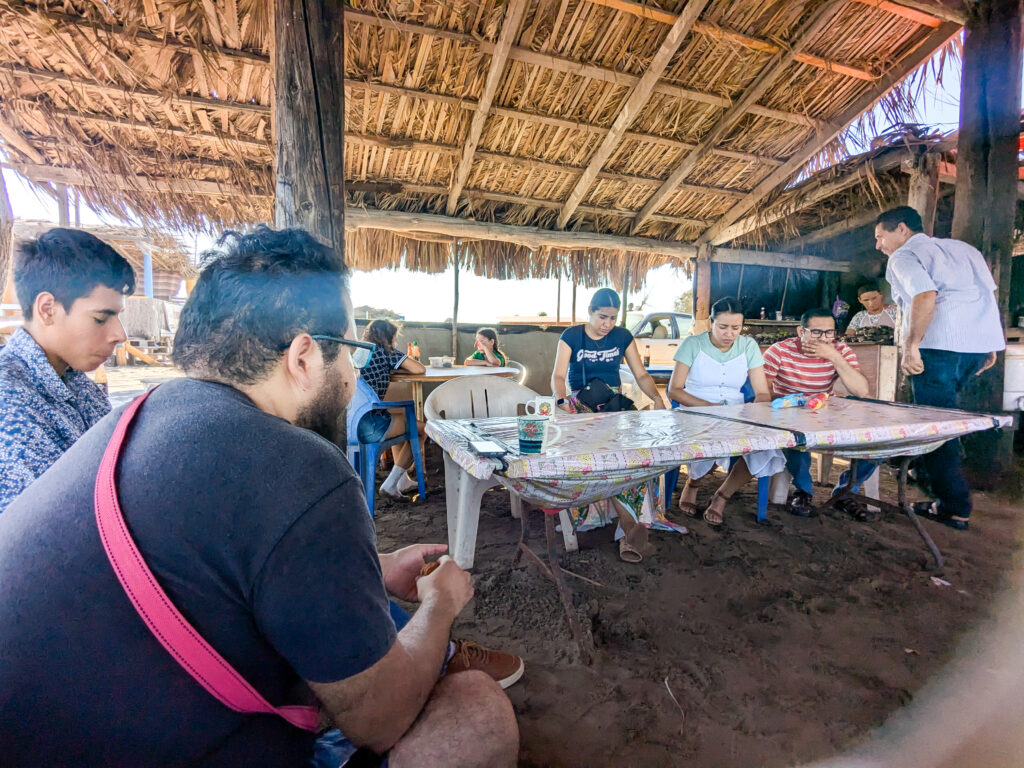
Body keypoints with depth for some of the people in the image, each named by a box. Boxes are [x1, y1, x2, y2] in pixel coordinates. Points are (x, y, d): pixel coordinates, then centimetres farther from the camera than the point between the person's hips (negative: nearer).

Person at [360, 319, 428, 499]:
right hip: (369, 428, -8)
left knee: (403, 416, 31)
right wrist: (405, 364, 12)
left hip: (352, 423, 8)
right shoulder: (385, 352, -4)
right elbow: (420, 369, -8)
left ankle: (403, 479, 34)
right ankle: (391, 482, 8)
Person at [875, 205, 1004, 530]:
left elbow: (925, 295, -17)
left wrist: (910, 345, -18)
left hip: (941, 344, -8)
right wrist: (989, 346, 22)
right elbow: (991, 293, 21)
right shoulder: (963, 248, 25)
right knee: (941, 414, 21)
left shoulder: (903, 256, 1)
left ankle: (955, 508, 2)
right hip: (982, 340, 8)